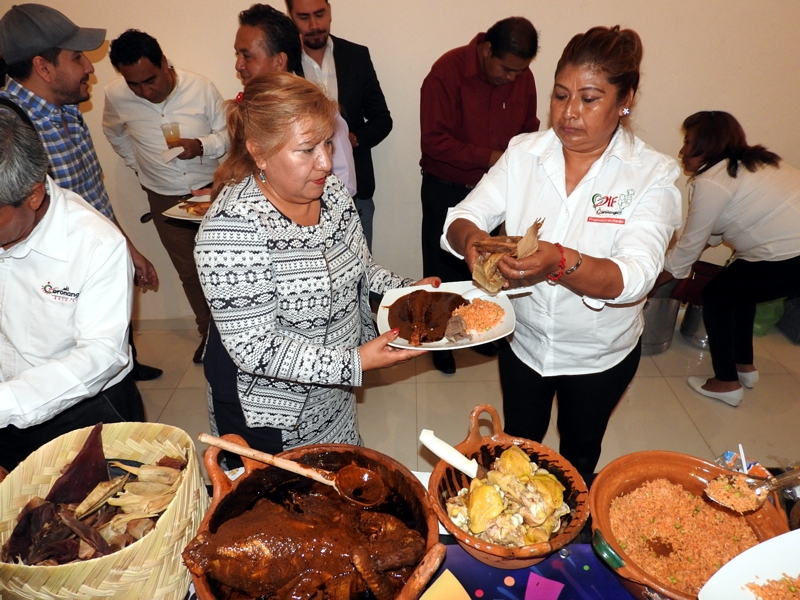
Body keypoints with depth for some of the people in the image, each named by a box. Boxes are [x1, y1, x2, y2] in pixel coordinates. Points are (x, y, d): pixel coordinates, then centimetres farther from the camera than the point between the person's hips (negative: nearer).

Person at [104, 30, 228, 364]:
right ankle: (209, 331, 28)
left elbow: (228, 133, -5)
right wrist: (139, 167, 12)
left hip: (211, 189, -2)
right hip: (164, 198, 2)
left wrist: (201, 146, -23)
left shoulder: (201, 88, -15)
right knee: (189, 271, 10)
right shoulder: (115, 96, -8)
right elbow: (114, 134, 14)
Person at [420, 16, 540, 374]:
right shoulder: (448, 71, -17)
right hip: (447, 189, -4)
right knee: (444, 270, 7)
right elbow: (434, 140, -22)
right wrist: (489, 157, -26)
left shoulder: (523, 77, -2)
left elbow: (528, 129, 10)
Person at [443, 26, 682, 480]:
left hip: (600, 355, -1)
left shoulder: (653, 176, -18)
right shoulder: (524, 153, -11)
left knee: (579, 456, 26)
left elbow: (634, 277, -31)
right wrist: (471, 238, -39)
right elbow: (461, 220, -15)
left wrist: (558, 261, -50)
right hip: (523, 340, 1)